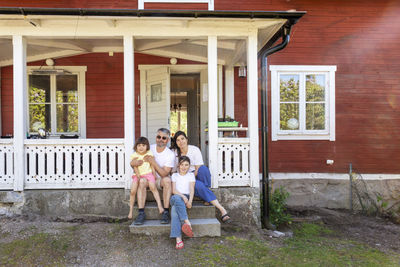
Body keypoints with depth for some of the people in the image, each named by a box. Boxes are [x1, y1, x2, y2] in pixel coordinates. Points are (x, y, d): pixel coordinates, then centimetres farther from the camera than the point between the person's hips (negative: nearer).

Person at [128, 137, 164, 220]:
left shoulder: (149, 154, 6)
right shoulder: (134, 155, 4)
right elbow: (135, 167, -1)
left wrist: (154, 175, -1)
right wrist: (138, 175, -15)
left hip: (148, 173, -1)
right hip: (138, 175, 1)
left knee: (153, 187, -26)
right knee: (133, 191, -14)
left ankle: (159, 205, -21)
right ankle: (131, 210, 1)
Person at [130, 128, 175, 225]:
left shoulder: (170, 154, -8)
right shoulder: (149, 148, 2)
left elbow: (164, 174, -17)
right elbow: (132, 162, 4)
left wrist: (153, 162, -26)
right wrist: (134, 162, -22)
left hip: (160, 180, -2)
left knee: (167, 180, -34)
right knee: (142, 181, -31)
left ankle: (166, 212, -30)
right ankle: (141, 213, -27)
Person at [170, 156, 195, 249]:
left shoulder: (191, 175, 17)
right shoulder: (174, 175, 19)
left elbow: (192, 189, 4)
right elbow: (174, 190, 5)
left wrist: (190, 201, -16)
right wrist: (183, 196, -14)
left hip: (186, 197, -1)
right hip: (176, 197, 1)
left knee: (174, 209, -35)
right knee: (176, 198, -39)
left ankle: (178, 238, -42)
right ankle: (187, 222, -45)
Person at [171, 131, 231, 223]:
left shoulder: (195, 150, -4)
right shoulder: (174, 152, 0)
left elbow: (198, 168, -9)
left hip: (195, 175, 0)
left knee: (203, 168, -35)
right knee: (199, 186, -33)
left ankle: (208, 199, -19)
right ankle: (221, 209, -32)